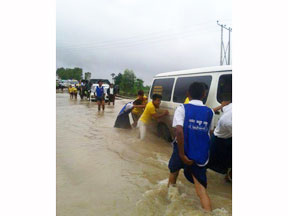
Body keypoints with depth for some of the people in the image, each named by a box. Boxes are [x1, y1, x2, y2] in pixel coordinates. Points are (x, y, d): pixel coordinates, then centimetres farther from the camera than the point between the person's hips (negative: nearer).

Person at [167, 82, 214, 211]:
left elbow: (179, 131, -22)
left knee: (173, 171, 29)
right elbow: (209, 133, 12)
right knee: (201, 188, 6)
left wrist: (182, 154, -17)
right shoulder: (209, 112, 4)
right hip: (201, 155, 1)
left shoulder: (182, 108, -8)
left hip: (183, 151, -1)